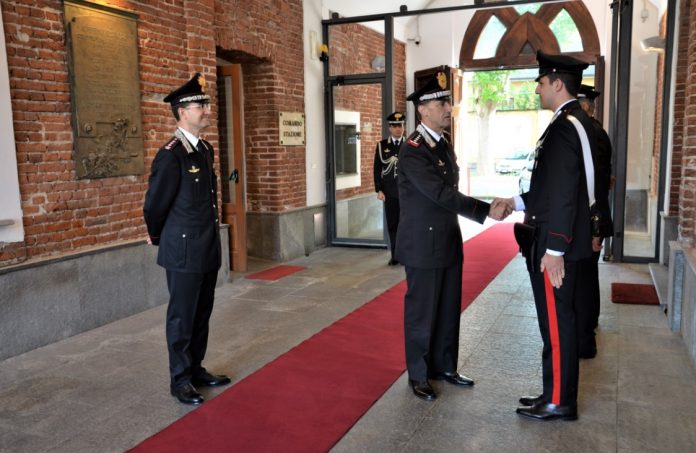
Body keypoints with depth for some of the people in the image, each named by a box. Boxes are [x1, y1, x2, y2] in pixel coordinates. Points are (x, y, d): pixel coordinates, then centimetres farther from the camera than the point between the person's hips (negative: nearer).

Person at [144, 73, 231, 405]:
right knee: (182, 317, 5)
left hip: (208, 251, 8)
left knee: (201, 315, 17)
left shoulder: (205, 149, 9)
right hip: (184, 253, -8)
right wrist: (159, 239, 6)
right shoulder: (171, 155, -16)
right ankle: (180, 380, 19)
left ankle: (197, 370, 31)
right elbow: (154, 206, -9)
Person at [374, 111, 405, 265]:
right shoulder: (382, 145, 5)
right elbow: (377, 169, 4)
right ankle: (395, 255, 13)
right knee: (392, 224, 5)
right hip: (390, 192, 1)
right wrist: (379, 190, -3)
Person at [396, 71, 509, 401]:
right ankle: (418, 375, 21)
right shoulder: (413, 150, -17)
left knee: (449, 310, 15)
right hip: (424, 245, -8)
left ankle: (443, 367, 31)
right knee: (422, 312, 5)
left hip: (448, 242, 8)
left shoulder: (444, 145, 11)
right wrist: (487, 210, -28)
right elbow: (441, 193, -25)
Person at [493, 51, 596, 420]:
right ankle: (556, 392, 29)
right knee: (557, 320, 17)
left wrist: (554, 250, -22)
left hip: (555, 245, -10)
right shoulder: (576, 123, 14)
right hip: (560, 241, 10)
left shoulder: (564, 127, -18)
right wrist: (517, 202, 16)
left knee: (556, 321, 1)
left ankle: (559, 402, 15)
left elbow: (564, 193, -23)